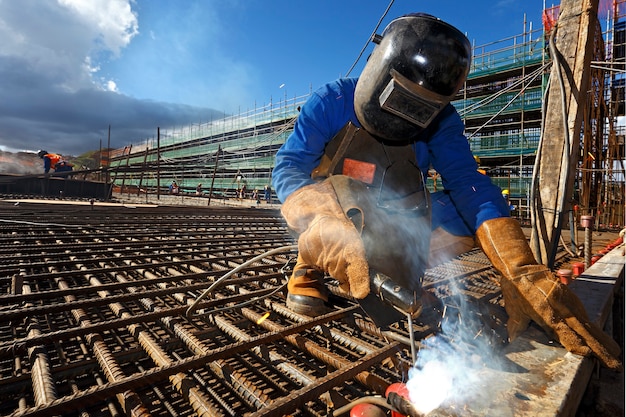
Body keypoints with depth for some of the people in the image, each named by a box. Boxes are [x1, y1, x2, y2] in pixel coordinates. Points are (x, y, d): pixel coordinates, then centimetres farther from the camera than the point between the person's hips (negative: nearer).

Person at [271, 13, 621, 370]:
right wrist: (327, 226, -44)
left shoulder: (440, 123, -9)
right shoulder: (332, 102, -15)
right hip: (336, 220, -2)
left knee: (465, 210, -18)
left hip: (394, 233, 3)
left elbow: (470, 187, -21)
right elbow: (288, 168, -23)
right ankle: (310, 268, -10)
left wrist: (526, 273, -36)